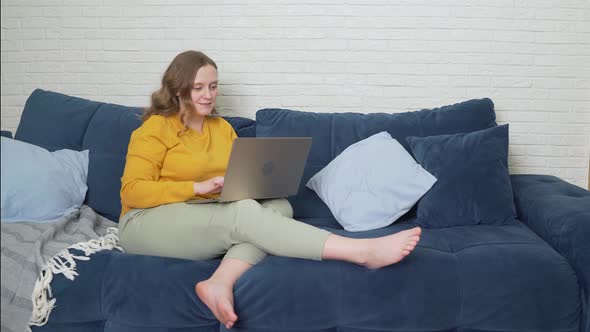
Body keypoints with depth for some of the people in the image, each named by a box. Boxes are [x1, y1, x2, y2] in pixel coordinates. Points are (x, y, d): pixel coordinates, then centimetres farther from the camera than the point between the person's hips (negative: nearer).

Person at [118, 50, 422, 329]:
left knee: (277, 206, -21)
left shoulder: (222, 127, 15)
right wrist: (199, 187, -21)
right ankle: (363, 251, -43)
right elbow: (133, 191, -12)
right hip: (148, 225, -6)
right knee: (242, 212, -32)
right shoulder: (155, 128, -3)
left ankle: (220, 282, -43)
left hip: (206, 222, 6)